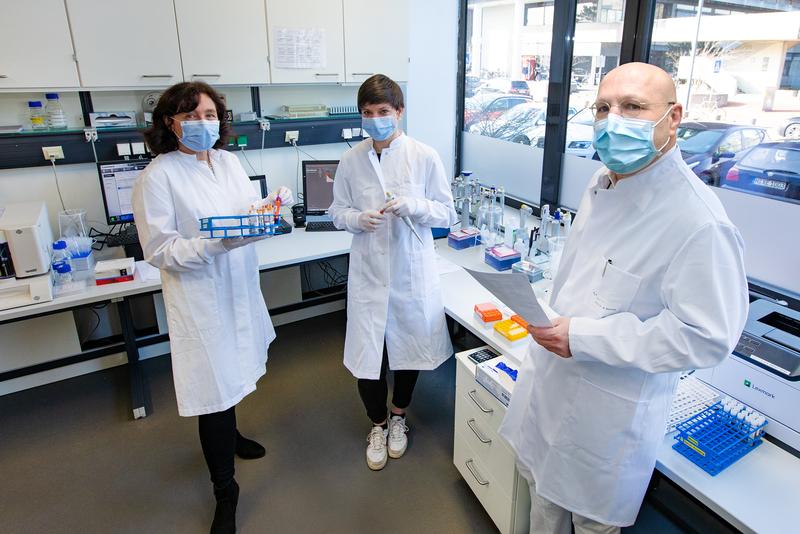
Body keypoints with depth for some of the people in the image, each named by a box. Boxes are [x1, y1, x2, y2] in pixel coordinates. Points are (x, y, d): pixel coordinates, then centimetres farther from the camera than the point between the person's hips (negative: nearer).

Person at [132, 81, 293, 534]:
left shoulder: (229, 161, 4)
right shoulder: (158, 176, -14)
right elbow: (159, 250, -16)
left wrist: (271, 205, -11)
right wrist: (216, 244, -28)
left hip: (239, 288, 6)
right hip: (199, 297, -6)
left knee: (232, 373, 23)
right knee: (214, 387, 2)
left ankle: (229, 436, 52)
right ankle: (225, 492, 22)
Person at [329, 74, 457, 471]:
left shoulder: (424, 157, -6)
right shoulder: (351, 160, -1)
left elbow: (447, 214, -2)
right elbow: (337, 211, 7)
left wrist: (413, 206, -21)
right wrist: (358, 219, -15)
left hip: (411, 270, 0)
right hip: (369, 271, 1)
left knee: (408, 346, 16)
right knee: (368, 353, 4)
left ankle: (399, 416, 44)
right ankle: (378, 424, 33)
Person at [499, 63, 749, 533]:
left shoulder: (697, 220, -27)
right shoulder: (602, 185, 1)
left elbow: (707, 337, -26)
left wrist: (584, 338, -27)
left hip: (609, 411, -7)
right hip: (551, 382, 8)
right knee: (544, 490, 28)